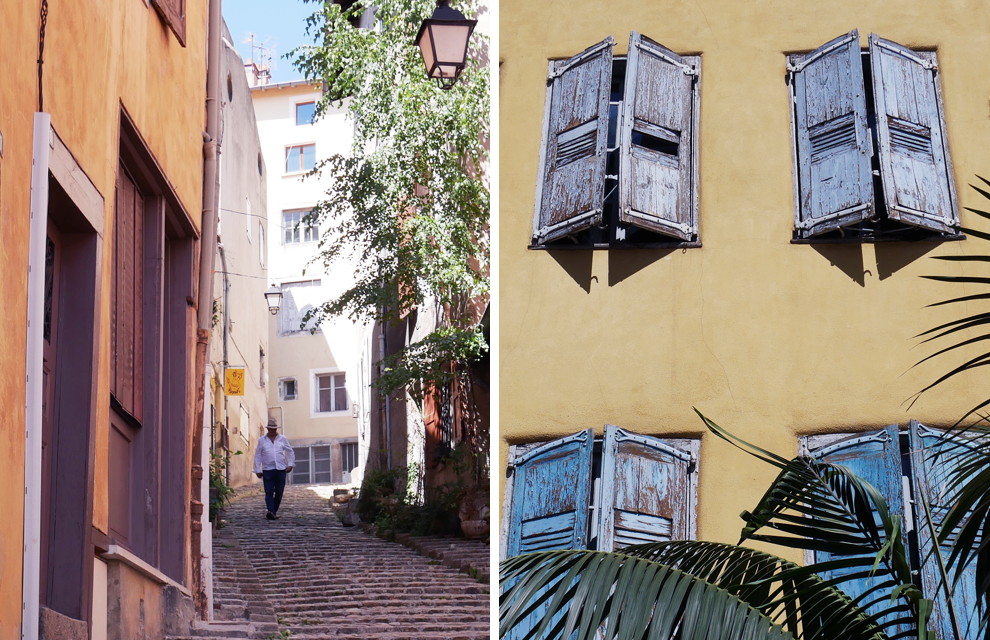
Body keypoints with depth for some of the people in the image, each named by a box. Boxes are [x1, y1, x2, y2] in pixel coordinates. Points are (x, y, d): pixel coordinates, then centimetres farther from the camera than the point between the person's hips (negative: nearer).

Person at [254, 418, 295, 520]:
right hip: (268, 470, -1)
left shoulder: (283, 439, 12)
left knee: (279, 492, 2)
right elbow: (257, 456, 12)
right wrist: (258, 470, 4)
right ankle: (271, 512, -23)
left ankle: (275, 511, 15)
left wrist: (290, 464, 6)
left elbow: (290, 452, 19)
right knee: (269, 492, -13)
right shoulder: (262, 440, 10)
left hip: (281, 469, 2)